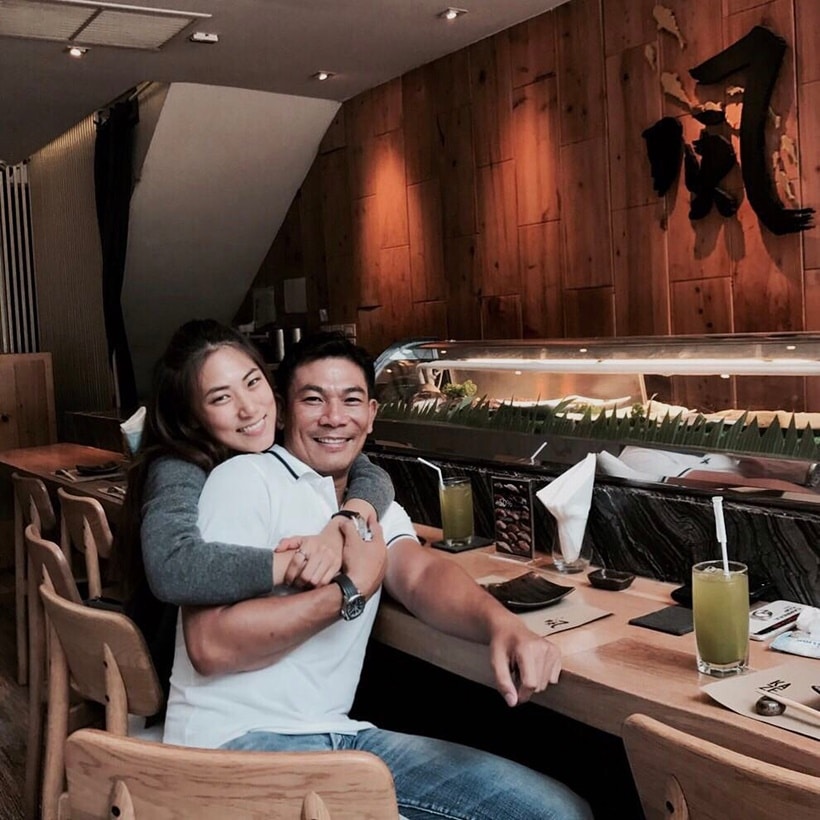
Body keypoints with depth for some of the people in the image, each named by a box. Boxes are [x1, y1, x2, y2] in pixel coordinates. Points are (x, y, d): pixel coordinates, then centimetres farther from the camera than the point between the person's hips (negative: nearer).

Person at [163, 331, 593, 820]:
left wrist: (503, 626, -27)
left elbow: (421, 573, -6)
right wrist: (351, 591, -13)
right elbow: (210, 645, -17)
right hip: (236, 742, -6)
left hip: (338, 735, 7)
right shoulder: (247, 479, -7)